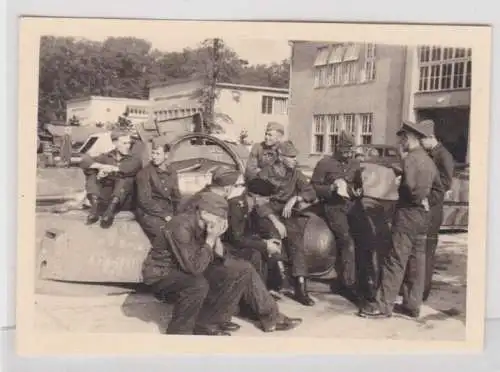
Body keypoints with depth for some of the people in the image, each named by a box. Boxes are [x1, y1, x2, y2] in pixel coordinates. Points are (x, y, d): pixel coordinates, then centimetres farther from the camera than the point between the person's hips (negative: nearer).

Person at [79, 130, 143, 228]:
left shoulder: (133, 159, 6)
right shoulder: (106, 157, 11)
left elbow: (135, 165, -20)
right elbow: (84, 160, -6)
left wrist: (111, 169, -25)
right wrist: (102, 166, -23)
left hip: (124, 203, -2)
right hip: (104, 201, 2)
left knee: (126, 176, -25)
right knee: (91, 172, -10)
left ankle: (110, 211, -37)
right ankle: (95, 207, -28)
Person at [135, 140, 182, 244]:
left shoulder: (172, 173, 14)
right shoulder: (144, 173, -3)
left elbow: (176, 198, 18)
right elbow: (144, 201, -9)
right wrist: (164, 215, -15)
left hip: (168, 213, 5)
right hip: (149, 214, -5)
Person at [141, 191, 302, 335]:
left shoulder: (205, 226, -5)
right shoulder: (181, 227, -30)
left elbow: (220, 261, -3)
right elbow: (195, 267, -35)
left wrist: (216, 239, -18)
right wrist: (210, 239, -30)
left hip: (189, 269, 8)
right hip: (162, 274, -8)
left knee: (242, 269, 1)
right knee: (199, 285, -40)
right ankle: (179, 331, -16)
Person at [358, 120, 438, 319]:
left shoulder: (410, 158, -13)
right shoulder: (428, 160, 15)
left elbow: (409, 185, -23)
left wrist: (398, 189, -6)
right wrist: (424, 200, 13)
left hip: (408, 213, -9)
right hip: (423, 214, 9)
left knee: (395, 260, -7)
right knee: (417, 260, 10)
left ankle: (384, 305, -4)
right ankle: (412, 305, 15)